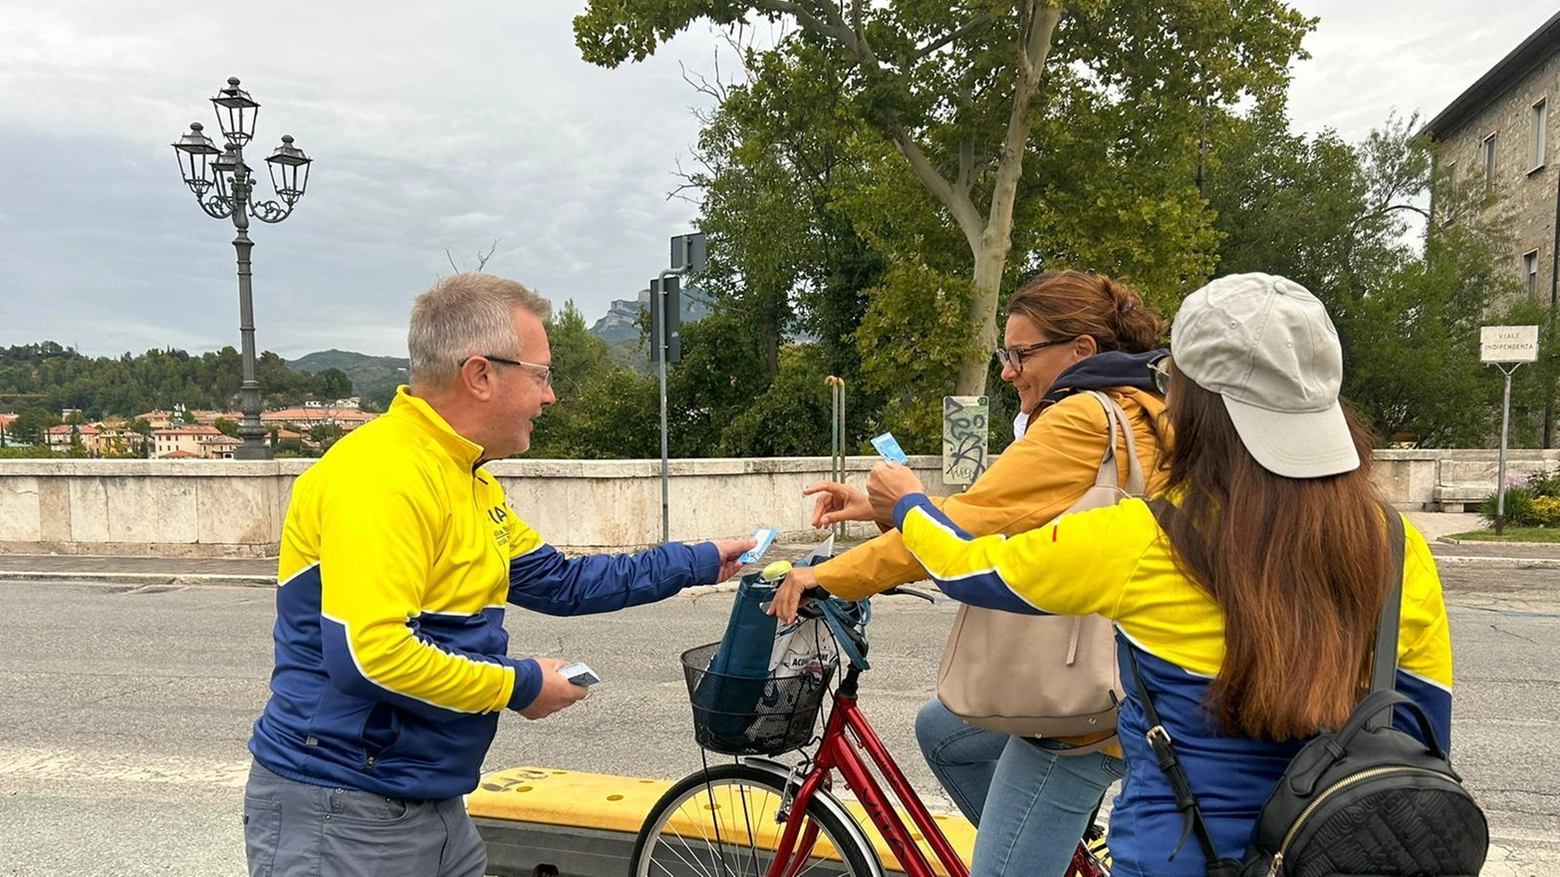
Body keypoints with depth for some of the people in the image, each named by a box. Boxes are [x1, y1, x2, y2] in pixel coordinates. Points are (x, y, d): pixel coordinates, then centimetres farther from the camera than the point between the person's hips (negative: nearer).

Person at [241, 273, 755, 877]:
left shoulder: (469, 481, 10)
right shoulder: (382, 474, -22)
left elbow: (557, 583, 19)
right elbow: (371, 653, -31)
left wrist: (697, 563, 18)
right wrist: (516, 686, -18)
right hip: (343, 817, -9)